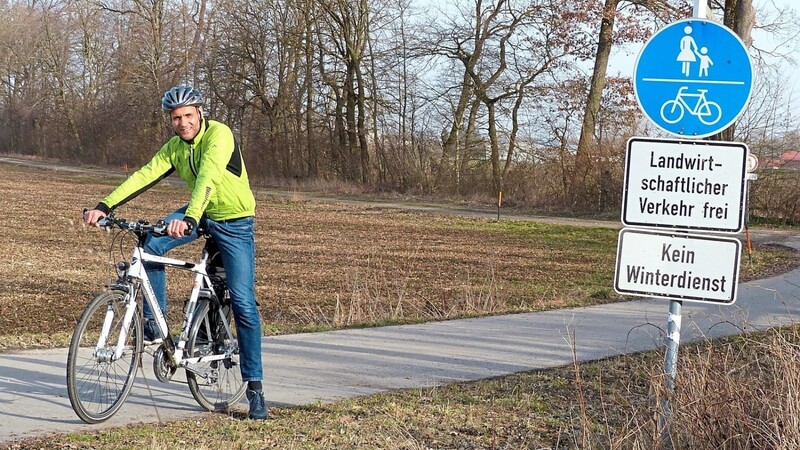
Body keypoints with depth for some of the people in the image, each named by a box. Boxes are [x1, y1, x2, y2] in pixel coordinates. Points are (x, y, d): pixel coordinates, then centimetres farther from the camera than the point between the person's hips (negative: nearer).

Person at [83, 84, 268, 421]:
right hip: (200, 215, 5)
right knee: (150, 245, -23)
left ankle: (254, 387, -1)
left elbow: (208, 178, -38)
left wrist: (189, 218, -53)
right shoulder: (174, 148, -2)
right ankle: (154, 325, -7)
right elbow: (144, 176, -10)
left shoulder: (219, 135, -23)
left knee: (243, 303, -9)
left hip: (234, 222, -5)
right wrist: (104, 207, -23)